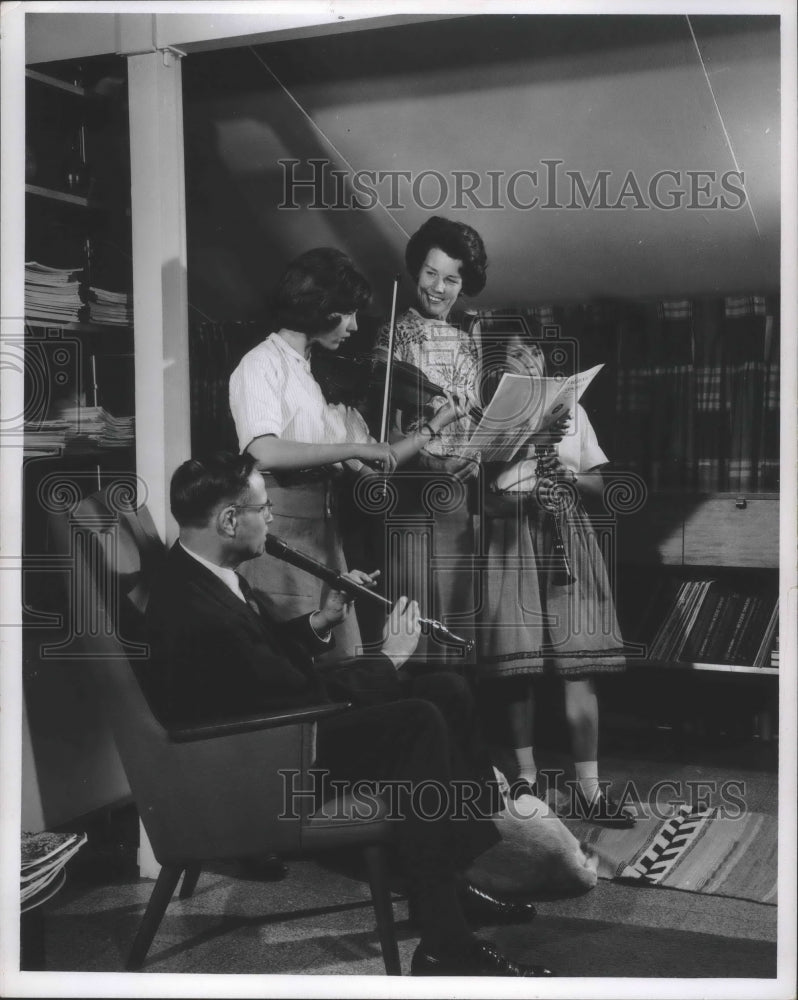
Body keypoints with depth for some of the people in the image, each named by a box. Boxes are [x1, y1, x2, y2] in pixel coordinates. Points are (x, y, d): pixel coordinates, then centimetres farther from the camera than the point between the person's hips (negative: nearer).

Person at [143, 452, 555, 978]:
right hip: (260, 765, -10)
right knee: (419, 723, -19)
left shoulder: (204, 572, 0)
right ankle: (446, 945, -11)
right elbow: (302, 698, -24)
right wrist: (389, 658, -12)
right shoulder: (197, 614, -30)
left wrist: (320, 621, 1)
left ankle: (447, 875, 13)